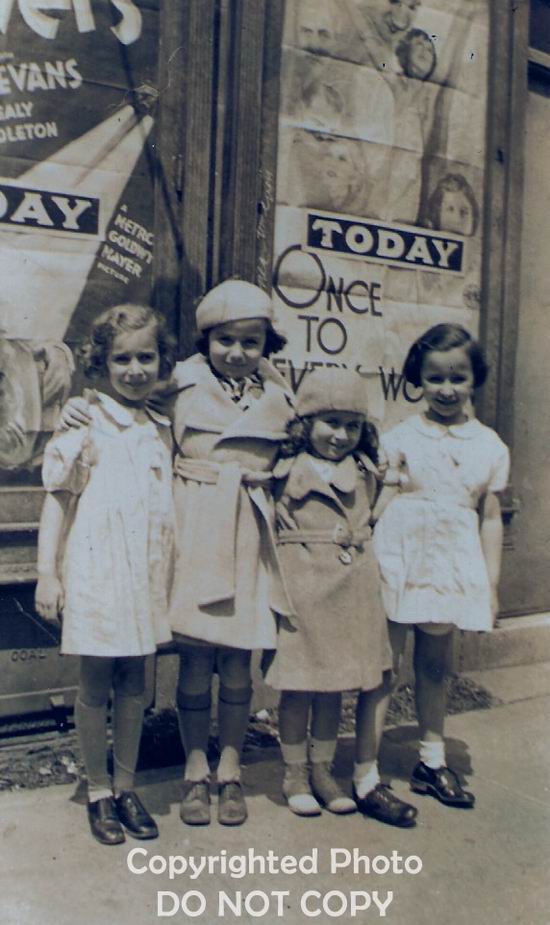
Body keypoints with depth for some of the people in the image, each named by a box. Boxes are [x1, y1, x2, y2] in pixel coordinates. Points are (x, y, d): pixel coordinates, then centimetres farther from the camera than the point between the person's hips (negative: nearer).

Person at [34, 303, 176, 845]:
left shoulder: (161, 432, 10)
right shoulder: (83, 425, -5)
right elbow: (57, 500, -3)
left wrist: (173, 577, 14)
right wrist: (47, 572, -7)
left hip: (145, 573, 4)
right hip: (95, 571, -4)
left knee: (134, 682, 12)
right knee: (95, 684, 6)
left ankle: (125, 787, 27)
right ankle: (98, 792, 23)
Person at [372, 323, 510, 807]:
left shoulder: (489, 446, 5)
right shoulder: (399, 437, -1)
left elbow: (490, 517, 7)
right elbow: (380, 504, -1)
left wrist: (491, 583, 7)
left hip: (453, 567, 3)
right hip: (399, 561, -2)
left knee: (434, 665, 16)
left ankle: (433, 762, 31)